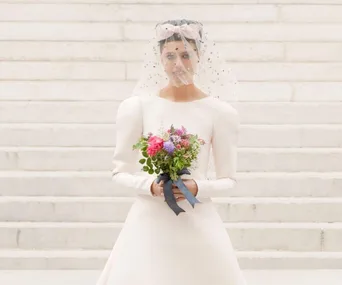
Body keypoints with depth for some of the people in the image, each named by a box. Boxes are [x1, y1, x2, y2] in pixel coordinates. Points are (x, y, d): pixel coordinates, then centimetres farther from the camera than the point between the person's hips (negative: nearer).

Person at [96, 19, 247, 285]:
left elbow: (228, 180, 4)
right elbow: (120, 173, 3)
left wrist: (198, 188, -13)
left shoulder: (220, 112, -2)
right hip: (150, 222, 0)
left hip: (198, 224, 0)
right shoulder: (137, 107, -2)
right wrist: (151, 186, -14)